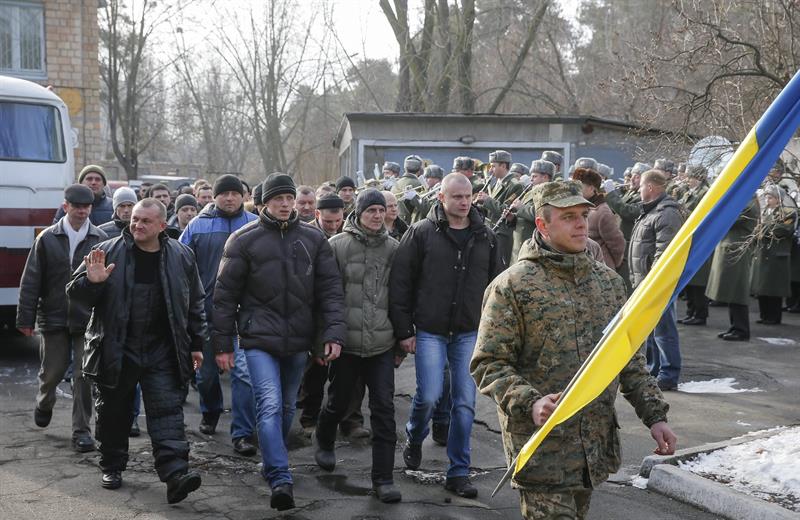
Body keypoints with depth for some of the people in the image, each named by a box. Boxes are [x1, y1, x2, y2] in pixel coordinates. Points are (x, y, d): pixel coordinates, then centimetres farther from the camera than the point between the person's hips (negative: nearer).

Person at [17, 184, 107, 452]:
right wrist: (26, 318, -1)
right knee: (52, 371, 11)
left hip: (89, 320, 0)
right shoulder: (47, 238, 1)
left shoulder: (100, 240, 1)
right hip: (55, 318, 1)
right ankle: (44, 403, 44)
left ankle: (81, 430, 9)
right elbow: (31, 281, 2)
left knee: (84, 375, -1)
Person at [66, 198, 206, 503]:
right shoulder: (108, 252, -4)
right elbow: (75, 295, 1)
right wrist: (92, 282, -21)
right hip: (115, 350, 0)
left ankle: (175, 474, -12)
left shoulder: (181, 257, 2)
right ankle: (112, 467, 29)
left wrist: (195, 344, 9)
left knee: (168, 411, -7)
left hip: (162, 352, 0)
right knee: (113, 412, 12)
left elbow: (195, 304, 11)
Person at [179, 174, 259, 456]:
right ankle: (210, 413, 42)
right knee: (206, 371, 15)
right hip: (207, 311, 2)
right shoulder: (198, 226, 4)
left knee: (244, 372, -9)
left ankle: (242, 433, -4)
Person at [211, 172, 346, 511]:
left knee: (286, 408, 15)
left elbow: (331, 289, 4)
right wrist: (222, 343, -1)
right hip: (260, 338, -3)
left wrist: (334, 333, -6)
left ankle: (272, 465, 34)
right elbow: (225, 293, 0)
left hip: (298, 341, 4)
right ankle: (280, 479, -19)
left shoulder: (313, 239, 6)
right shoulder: (245, 239, -1)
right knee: (270, 406, -16)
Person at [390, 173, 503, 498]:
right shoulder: (421, 233, -4)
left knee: (465, 403, 3)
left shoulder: (485, 237, 6)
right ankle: (414, 440, 26)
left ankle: (458, 472, 13)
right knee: (429, 395, -7)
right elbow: (400, 283, -3)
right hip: (430, 331, -3)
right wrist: (404, 331, -5)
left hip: (469, 333, 3)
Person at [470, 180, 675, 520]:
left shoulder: (608, 281, 10)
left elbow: (629, 359, 16)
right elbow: (488, 364, -11)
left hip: (597, 447, 6)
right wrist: (530, 403, -26)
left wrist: (654, 416, 7)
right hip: (542, 450, -6)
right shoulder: (512, 286, -8)